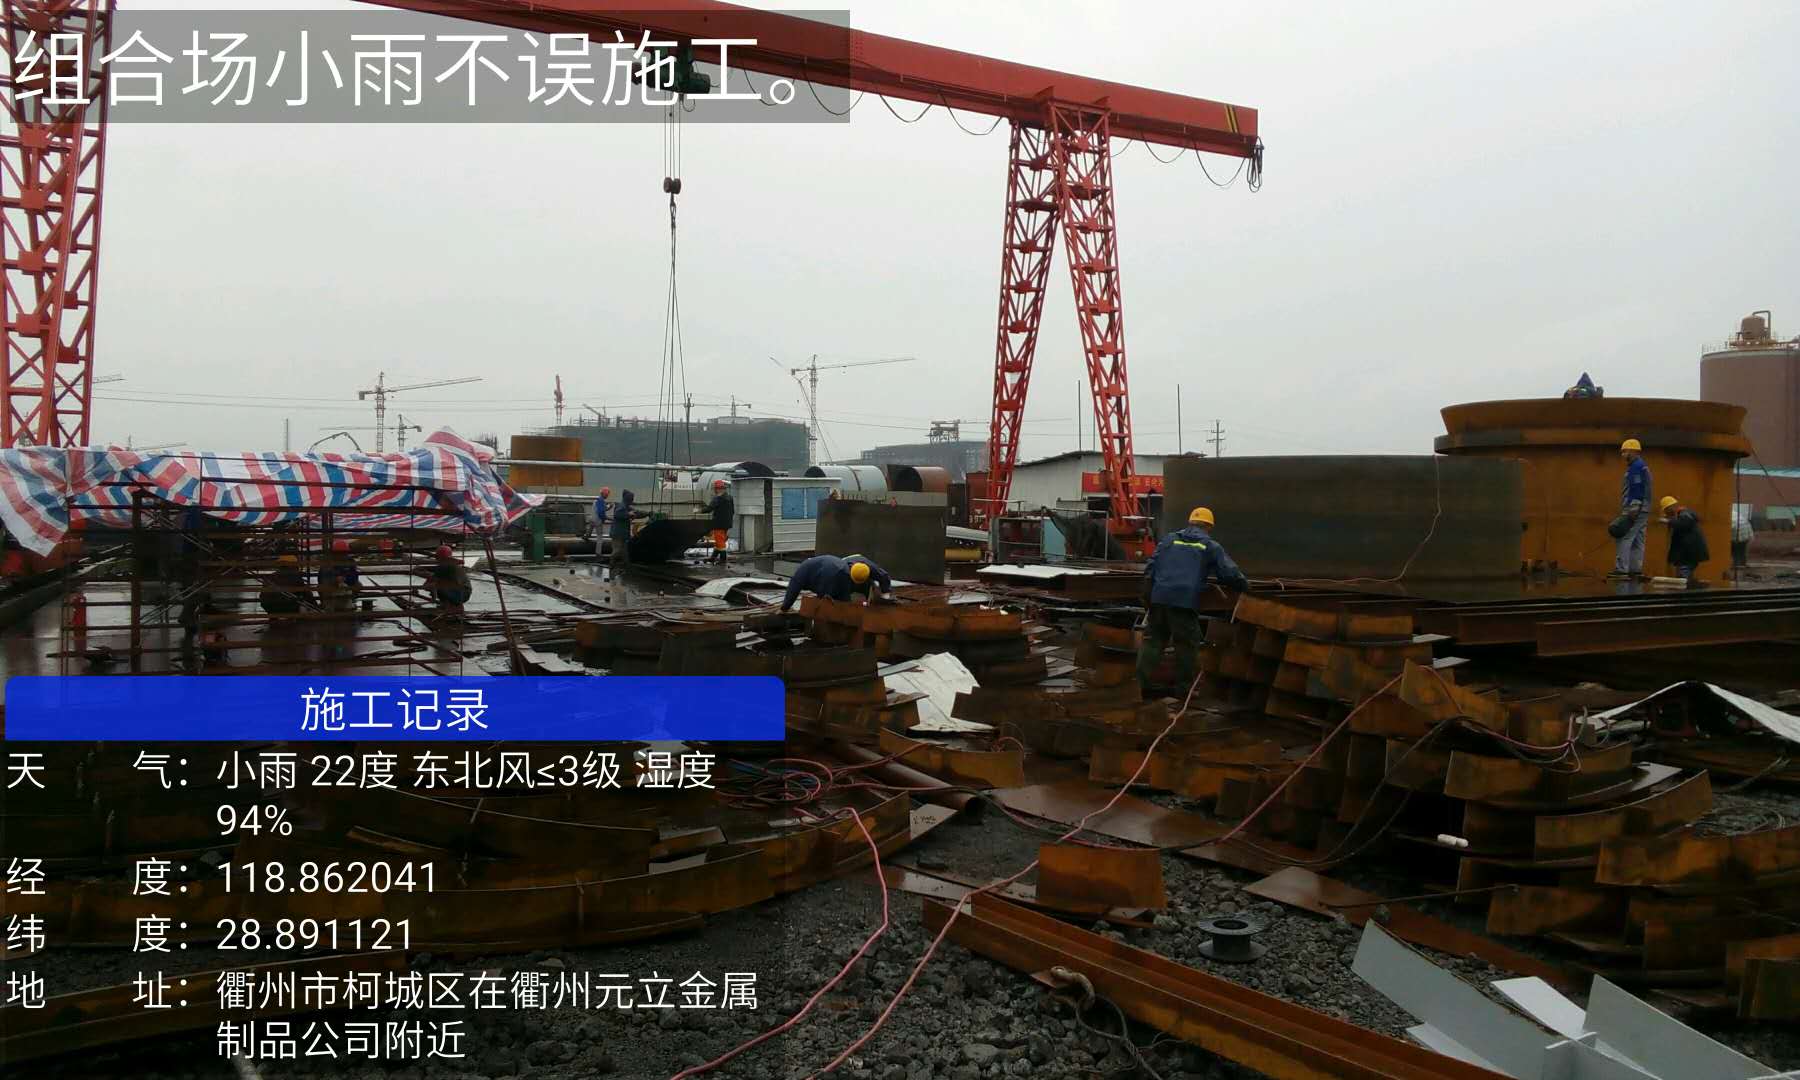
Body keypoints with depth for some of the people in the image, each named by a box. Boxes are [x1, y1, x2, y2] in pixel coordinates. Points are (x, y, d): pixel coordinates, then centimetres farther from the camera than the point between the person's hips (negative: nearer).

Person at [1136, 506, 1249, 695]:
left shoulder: (1169, 539, 18)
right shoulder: (1211, 546, 9)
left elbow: (1150, 568, 13)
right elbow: (1229, 573, 2)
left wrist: (1147, 598, 18)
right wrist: (1245, 586, 21)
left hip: (1159, 597, 4)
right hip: (1185, 601, -3)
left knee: (1152, 639, 10)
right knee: (1187, 644, 7)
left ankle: (1141, 682, 6)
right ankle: (1185, 686, 12)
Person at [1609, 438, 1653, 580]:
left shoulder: (1637, 467, -12)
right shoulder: (1643, 467, 22)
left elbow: (1637, 490, -20)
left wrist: (1633, 511, -24)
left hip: (1635, 510, -11)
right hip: (1642, 510, 11)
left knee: (1625, 539, -13)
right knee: (1637, 541, 9)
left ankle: (1621, 569, -17)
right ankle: (1636, 569, 9)